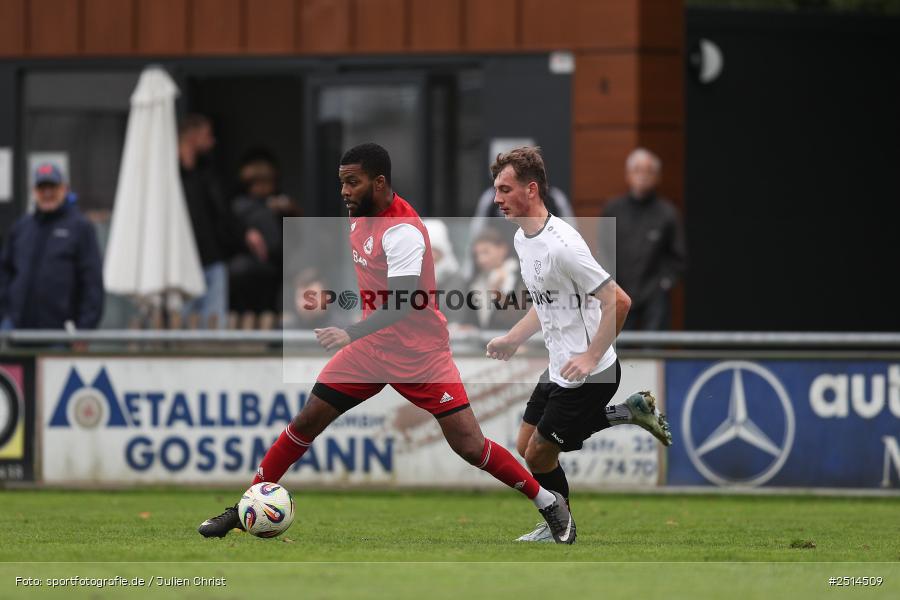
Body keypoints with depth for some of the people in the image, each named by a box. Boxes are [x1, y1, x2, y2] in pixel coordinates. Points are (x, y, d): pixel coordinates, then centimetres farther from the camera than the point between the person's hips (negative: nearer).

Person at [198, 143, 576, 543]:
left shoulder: (403, 232, -24)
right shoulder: (360, 215, 2)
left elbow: (404, 302, -35)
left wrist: (351, 334, -48)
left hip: (420, 353, -7)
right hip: (372, 346, 7)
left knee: (469, 446, -10)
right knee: (307, 421, 0)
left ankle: (549, 503, 7)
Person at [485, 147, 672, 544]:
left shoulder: (562, 245, -25)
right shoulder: (523, 239, 6)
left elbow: (618, 302, -26)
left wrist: (591, 357, -25)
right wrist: (512, 340, 17)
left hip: (588, 375, -10)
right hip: (559, 370, 10)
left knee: (539, 456, 0)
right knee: (526, 448, 15)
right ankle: (628, 411, 20)